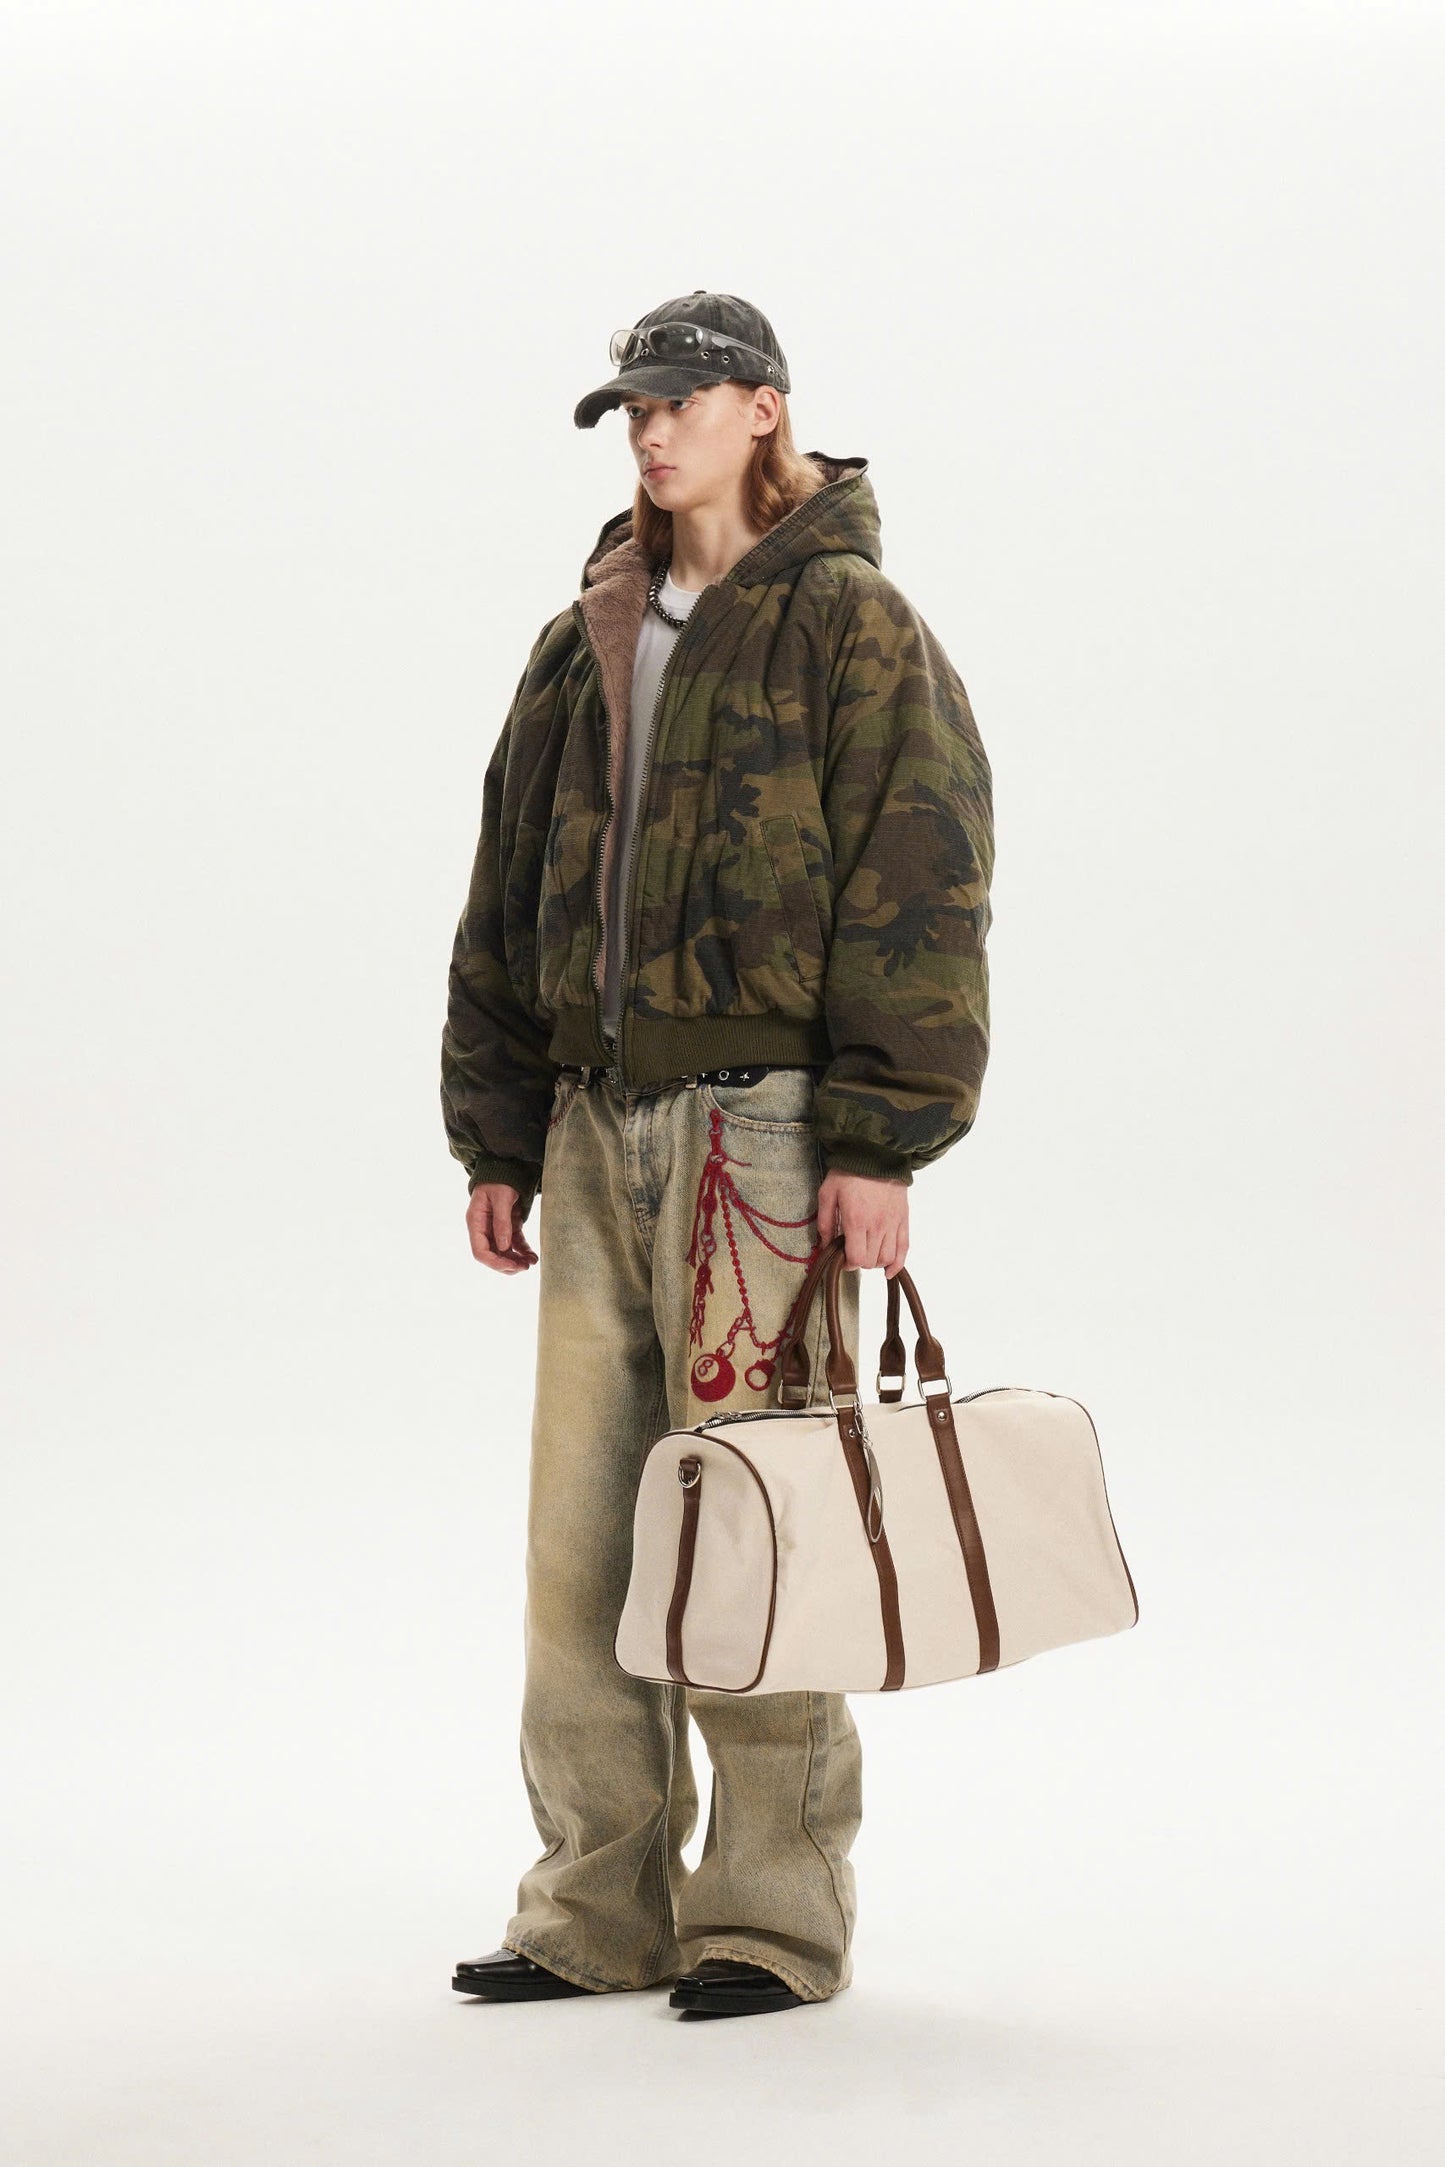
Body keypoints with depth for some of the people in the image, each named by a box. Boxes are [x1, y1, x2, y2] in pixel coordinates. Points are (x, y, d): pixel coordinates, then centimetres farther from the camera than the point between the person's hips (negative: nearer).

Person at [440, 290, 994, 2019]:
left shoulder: (851, 626, -3)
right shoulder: (584, 646, 17)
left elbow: (919, 894, -9)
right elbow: (507, 906, 19)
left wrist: (878, 1145, -15)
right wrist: (496, 1137, 14)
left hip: (763, 1123, -6)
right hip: (597, 1126, 7)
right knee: (579, 1533, 6)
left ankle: (774, 1922, 4)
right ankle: (600, 1909, 14)